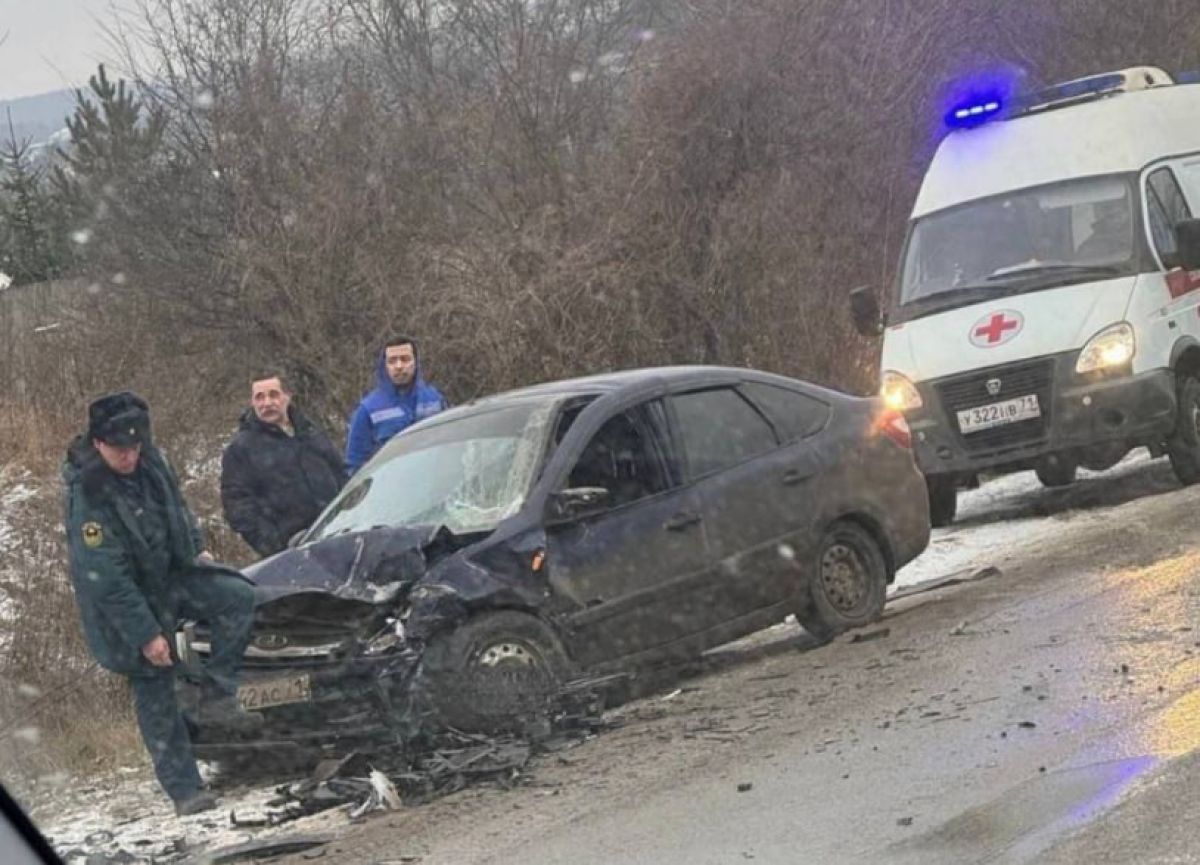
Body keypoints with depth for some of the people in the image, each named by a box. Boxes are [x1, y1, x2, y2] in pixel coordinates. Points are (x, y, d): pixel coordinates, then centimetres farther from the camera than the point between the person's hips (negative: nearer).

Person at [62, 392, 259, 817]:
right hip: (128, 603, -7)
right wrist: (146, 635, -24)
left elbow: (175, 503, 17)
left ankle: (218, 697, -6)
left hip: (172, 570, 7)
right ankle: (185, 791, 4)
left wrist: (198, 547, 16)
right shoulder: (88, 498, -29)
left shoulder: (146, 461, -7)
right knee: (155, 696, -3)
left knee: (238, 596, -14)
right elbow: (107, 579, -27)